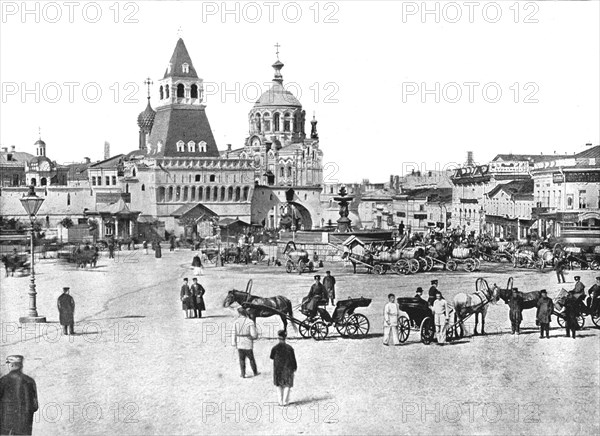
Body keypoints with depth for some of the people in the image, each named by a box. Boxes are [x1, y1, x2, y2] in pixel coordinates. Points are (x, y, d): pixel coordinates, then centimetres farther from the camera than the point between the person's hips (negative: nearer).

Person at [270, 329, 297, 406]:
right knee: (287, 385, 12)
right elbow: (293, 359, -5)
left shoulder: (275, 348, -12)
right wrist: (295, 367, 10)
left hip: (278, 369, 0)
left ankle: (281, 401, 13)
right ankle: (285, 401, 8)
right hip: (288, 368, 0)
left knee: (279, 385, 16)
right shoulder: (289, 348, -11)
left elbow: (272, 357, 2)